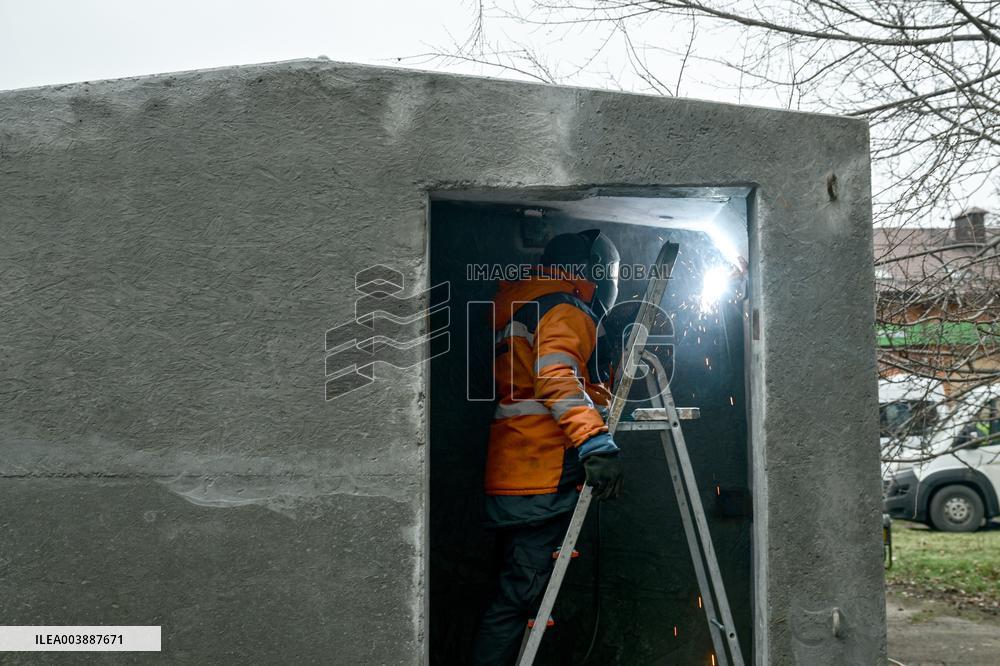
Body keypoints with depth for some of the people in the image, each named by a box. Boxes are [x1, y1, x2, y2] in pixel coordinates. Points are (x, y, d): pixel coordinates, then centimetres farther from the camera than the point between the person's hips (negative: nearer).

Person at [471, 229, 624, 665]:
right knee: (522, 594, -9)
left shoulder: (525, 309, 26)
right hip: (545, 478, -10)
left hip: (514, 478, 10)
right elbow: (557, 377, -24)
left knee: (519, 589, 14)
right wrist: (594, 440, -33)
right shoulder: (566, 311, -6)